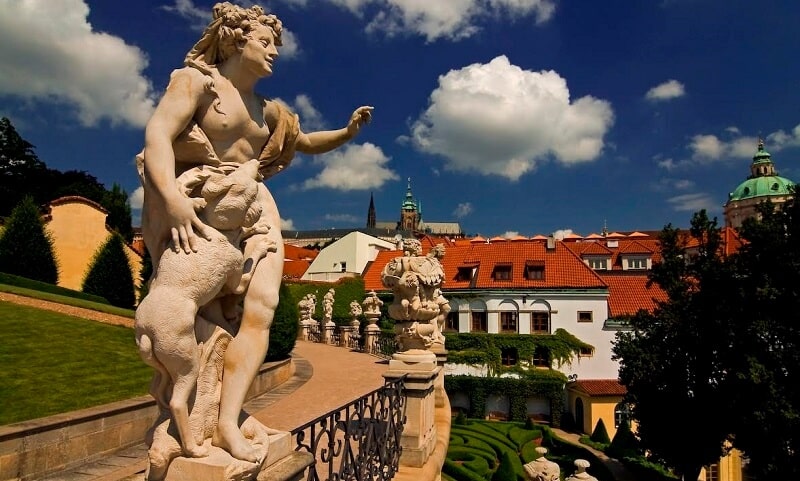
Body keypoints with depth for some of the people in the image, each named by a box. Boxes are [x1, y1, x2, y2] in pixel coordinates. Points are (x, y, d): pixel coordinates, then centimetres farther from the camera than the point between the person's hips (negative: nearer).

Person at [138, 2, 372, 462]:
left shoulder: (269, 110, 22)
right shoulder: (197, 80, 2)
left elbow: (307, 142, 36)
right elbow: (158, 132, -14)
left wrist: (347, 133, 16)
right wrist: (171, 196, -33)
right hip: (194, 203, -5)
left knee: (262, 305, -15)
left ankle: (228, 421, -17)